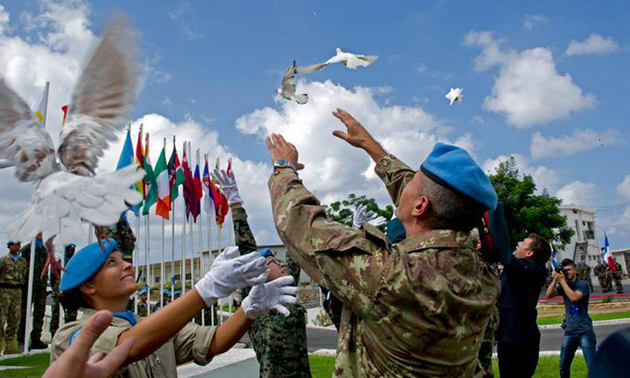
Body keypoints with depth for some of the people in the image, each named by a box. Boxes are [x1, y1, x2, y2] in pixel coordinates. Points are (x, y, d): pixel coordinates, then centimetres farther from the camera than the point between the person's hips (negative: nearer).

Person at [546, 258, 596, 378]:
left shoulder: (583, 284, -5)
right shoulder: (563, 285, 9)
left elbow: (574, 297, -22)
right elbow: (549, 294, -5)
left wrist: (562, 280, -18)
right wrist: (555, 279, -13)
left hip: (584, 331, -5)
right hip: (569, 331, 5)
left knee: (592, 366, -9)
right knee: (563, 366, 8)